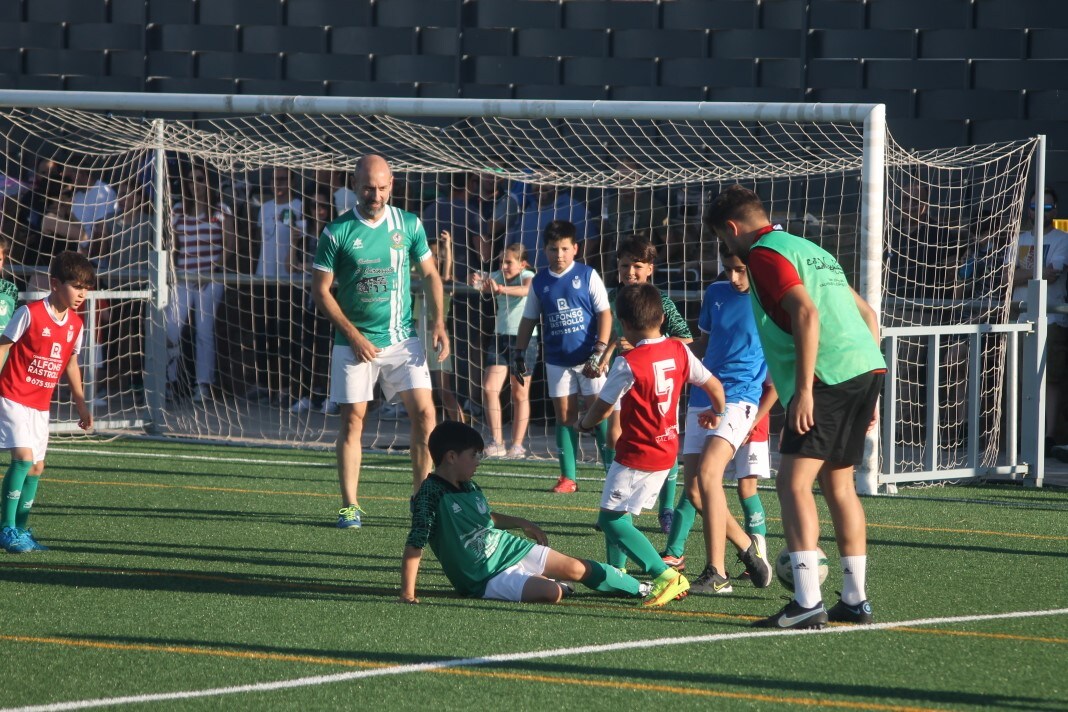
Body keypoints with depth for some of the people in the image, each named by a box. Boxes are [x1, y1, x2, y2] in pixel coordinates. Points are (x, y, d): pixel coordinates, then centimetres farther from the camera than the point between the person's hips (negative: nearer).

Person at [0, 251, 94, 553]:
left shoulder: (75, 324, 5)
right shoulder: (30, 313, -15)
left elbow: (71, 363, 17)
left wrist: (81, 403, 19)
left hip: (41, 405, 7)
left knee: (36, 466, 9)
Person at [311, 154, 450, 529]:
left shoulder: (409, 225, 2)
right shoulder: (337, 232, -5)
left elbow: (430, 274, 12)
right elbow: (320, 290, -3)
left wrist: (438, 321, -2)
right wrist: (353, 335, -10)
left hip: (402, 339, 2)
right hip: (354, 343, -2)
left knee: (424, 413, -8)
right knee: (352, 419, -1)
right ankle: (349, 506, 6)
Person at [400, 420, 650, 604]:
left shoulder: (469, 488, 4)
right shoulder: (431, 495, -23)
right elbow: (414, 546, -26)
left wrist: (520, 523, 23)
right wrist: (407, 595, -31)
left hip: (511, 548, 8)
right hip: (488, 578, -8)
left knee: (577, 568, 6)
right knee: (551, 593, -26)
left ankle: (638, 588, 27)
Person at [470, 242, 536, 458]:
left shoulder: (527, 276, -10)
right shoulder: (498, 276, 4)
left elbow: (527, 289, -32)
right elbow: (485, 284, -12)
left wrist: (501, 289, -48)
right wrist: (477, 282, -37)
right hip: (500, 337, 4)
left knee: (520, 393, 4)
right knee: (490, 389, -8)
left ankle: (518, 445, 10)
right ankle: (497, 442, -7)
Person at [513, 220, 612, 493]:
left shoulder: (587, 275, -3)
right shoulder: (540, 281, 6)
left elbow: (604, 314, -5)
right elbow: (529, 319, 15)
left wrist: (600, 351, -13)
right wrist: (519, 353, 10)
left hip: (589, 360, -3)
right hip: (557, 362, 3)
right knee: (564, 417, 5)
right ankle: (568, 478, 9)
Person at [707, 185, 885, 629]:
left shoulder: (764, 254, -2)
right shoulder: (811, 250, 25)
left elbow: (807, 313, -17)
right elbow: (867, 314, 25)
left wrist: (804, 389, -19)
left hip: (830, 376, -9)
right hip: (866, 368, 9)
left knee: (793, 483, -9)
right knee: (838, 484, 17)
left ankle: (808, 602, -18)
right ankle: (855, 600, 18)